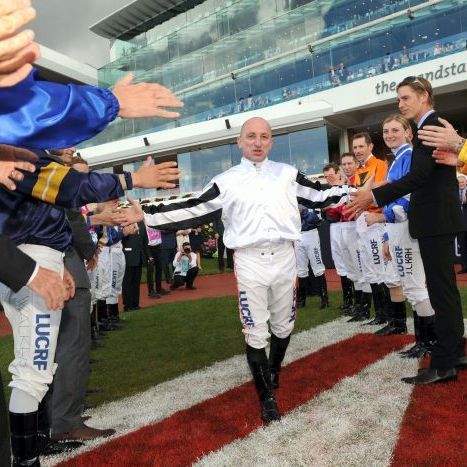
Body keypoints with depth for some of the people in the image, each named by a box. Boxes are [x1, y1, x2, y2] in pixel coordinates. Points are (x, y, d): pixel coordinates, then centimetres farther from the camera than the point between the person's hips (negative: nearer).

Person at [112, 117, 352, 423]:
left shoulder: (288, 174, 9)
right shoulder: (226, 181, 4)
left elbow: (318, 195, 14)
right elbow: (195, 211, 2)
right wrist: (147, 215, -3)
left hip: (285, 258, 2)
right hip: (250, 262, -2)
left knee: (284, 326, 17)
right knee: (256, 332, 4)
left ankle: (274, 372, 45)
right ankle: (267, 396, 21)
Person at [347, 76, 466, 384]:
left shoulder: (432, 126, -13)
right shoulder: (432, 126, 17)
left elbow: (418, 176, -23)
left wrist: (375, 196, -24)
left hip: (436, 220, -10)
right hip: (438, 219, 10)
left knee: (441, 289, -6)